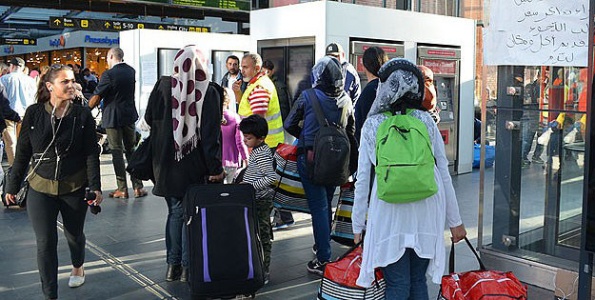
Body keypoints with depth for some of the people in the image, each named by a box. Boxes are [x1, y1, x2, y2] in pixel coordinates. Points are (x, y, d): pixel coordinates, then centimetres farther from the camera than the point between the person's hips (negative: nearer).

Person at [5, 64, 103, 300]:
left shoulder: (83, 115, -5)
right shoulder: (34, 113, -4)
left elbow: (91, 154, -5)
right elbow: (22, 153, 2)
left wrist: (95, 187, -11)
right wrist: (13, 186, 4)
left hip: (75, 188, 0)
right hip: (40, 188, 0)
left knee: (74, 234, 18)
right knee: (45, 242, -1)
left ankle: (78, 267, 49)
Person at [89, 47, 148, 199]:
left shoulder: (109, 74, -14)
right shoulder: (131, 71, 4)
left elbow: (96, 97, -12)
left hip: (113, 117, -5)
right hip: (129, 115, 5)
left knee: (117, 152, 1)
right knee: (131, 150, 11)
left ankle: (122, 189, 4)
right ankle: (138, 187, 10)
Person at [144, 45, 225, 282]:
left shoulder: (163, 86, -4)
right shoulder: (209, 92, -10)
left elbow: (149, 119, 7)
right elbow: (212, 134, -13)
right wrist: (215, 168, -10)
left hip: (167, 163, 2)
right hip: (195, 165, -2)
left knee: (175, 212, 15)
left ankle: (173, 265, 21)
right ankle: (188, 267, 16)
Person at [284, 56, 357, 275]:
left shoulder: (308, 97, -12)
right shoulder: (346, 101, 0)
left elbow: (289, 125, -4)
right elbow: (351, 133, 8)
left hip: (310, 158, -4)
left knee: (318, 207, 0)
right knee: (326, 204, 20)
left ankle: (324, 260, 2)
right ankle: (321, 245, 37)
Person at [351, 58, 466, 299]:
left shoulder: (372, 126, -3)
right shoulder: (426, 121, 1)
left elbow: (363, 179, -3)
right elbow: (444, 172, 2)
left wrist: (358, 225, 6)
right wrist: (455, 220, 9)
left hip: (389, 216, -2)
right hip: (426, 215, 2)